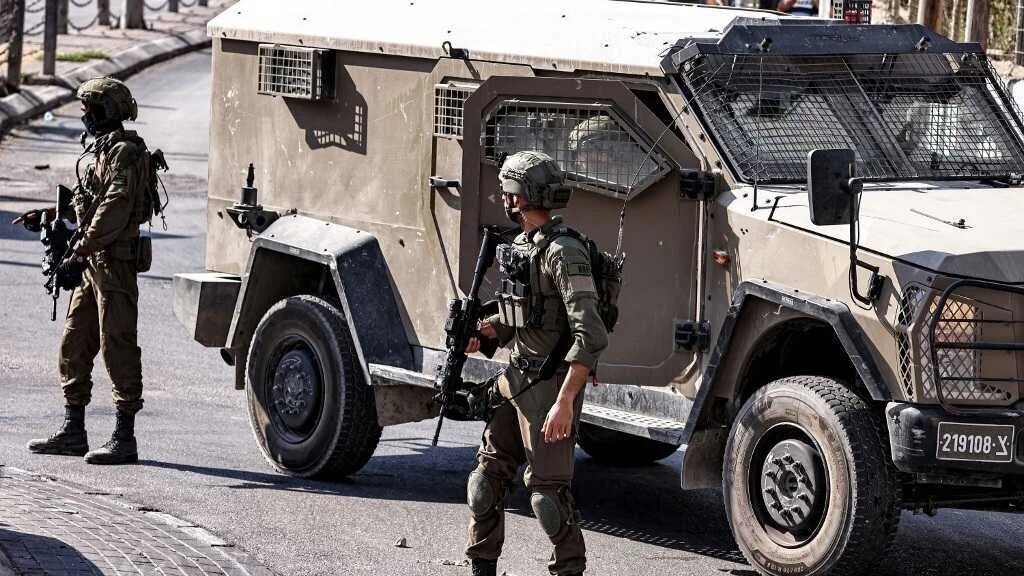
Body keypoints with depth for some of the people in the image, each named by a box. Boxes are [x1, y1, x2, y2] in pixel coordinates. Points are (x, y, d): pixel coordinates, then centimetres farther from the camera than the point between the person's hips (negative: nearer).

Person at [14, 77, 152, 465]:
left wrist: (79, 253, -26)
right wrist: (50, 214, 23)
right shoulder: (98, 149, 17)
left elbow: (115, 209, -23)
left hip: (114, 261, -10)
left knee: (117, 346, -7)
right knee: (74, 344, 12)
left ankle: (125, 439, -5)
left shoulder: (123, 152, -13)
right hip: (92, 262, 10)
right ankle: (73, 430, 20)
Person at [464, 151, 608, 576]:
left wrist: (565, 402, -29)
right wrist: (487, 330, 3)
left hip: (550, 385, -9)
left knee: (547, 489, -8)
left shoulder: (562, 252, -18)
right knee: (488, 475, 11)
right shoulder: (520, 246, 12)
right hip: (514, 380, 9)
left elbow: (590, 336, -24)